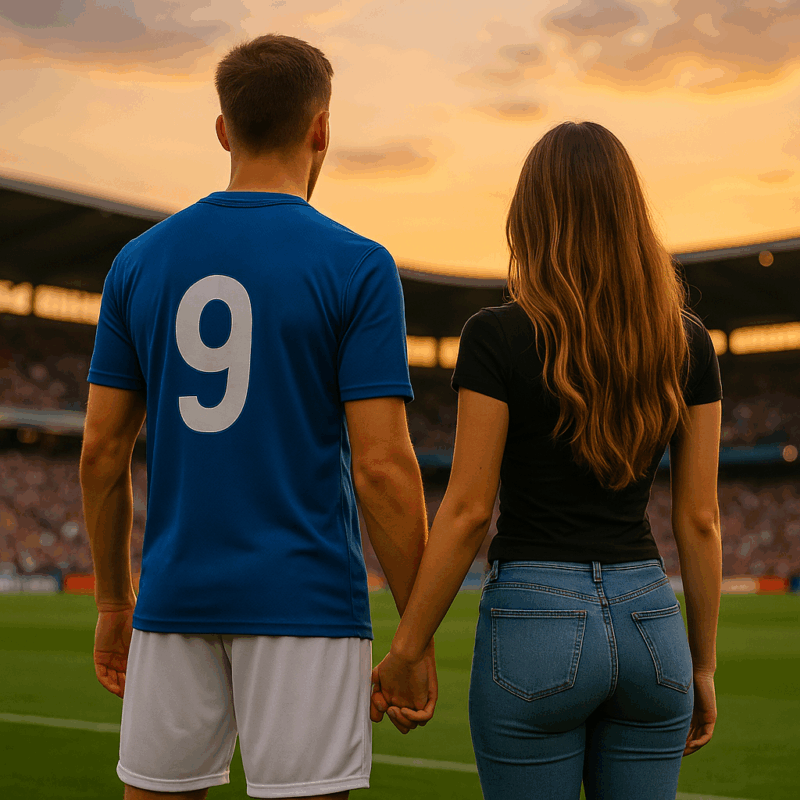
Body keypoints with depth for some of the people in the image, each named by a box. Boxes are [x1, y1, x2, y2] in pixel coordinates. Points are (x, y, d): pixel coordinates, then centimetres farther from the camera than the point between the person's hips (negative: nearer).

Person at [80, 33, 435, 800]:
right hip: (306, 604, -4)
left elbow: (102, 449, 6)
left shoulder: (140, 260, 5)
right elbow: (382, 466, -13)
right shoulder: (357, 267, -8)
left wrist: (113, 600, 17)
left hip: (177, 598, 4)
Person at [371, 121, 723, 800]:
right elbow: (700, 518, 4)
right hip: (649, 625, 4)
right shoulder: (688, 342, 2)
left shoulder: (498, 337, -9)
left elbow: (468, 509, -10)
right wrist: (702, 664, 13)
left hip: (535, 622, -4)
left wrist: (404, 653, -1)